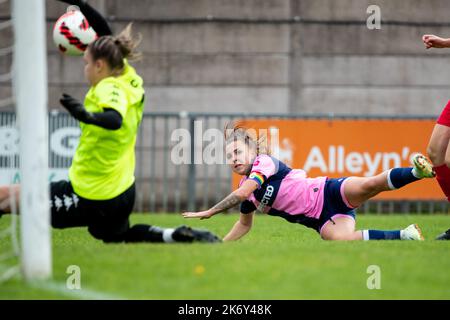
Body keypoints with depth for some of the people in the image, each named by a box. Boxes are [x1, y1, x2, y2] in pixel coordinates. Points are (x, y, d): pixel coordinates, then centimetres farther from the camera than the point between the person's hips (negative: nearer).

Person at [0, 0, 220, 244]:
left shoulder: (110, 89, -21)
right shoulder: (128, 79, 4)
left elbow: (114, 120, -43)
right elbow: (107, 36, 18)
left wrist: (87, 116, -61)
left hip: (91, 199, -9)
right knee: (115, 236, 37)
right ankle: (177, 236, 16)